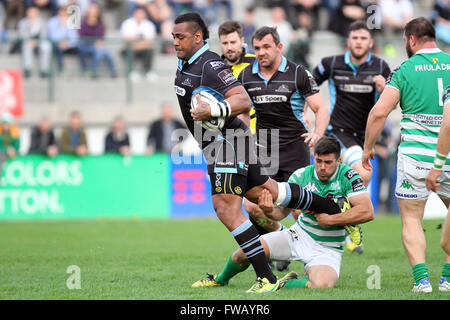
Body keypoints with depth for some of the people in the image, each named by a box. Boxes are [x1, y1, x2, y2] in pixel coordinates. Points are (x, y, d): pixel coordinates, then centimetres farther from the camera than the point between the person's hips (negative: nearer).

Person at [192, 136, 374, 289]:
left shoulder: (348, 176, -15)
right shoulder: (301, 176, -7)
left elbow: (367, 212, -23)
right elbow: (281, 211, -4)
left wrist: (331, 220, -25)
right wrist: (269, 210, -29)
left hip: (328, 249, -3)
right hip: (299, 236, 3)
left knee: (322, 284, -36)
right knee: (245, 251, -11)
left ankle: (286, 284, -3)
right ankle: (220, 280, 22)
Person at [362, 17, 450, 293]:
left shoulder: (405, 69, -1)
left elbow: (379, 112, -7)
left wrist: (368, 148, 4)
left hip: (415, 154, -2)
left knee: (411, 220, 7)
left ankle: (422, 278, -8)